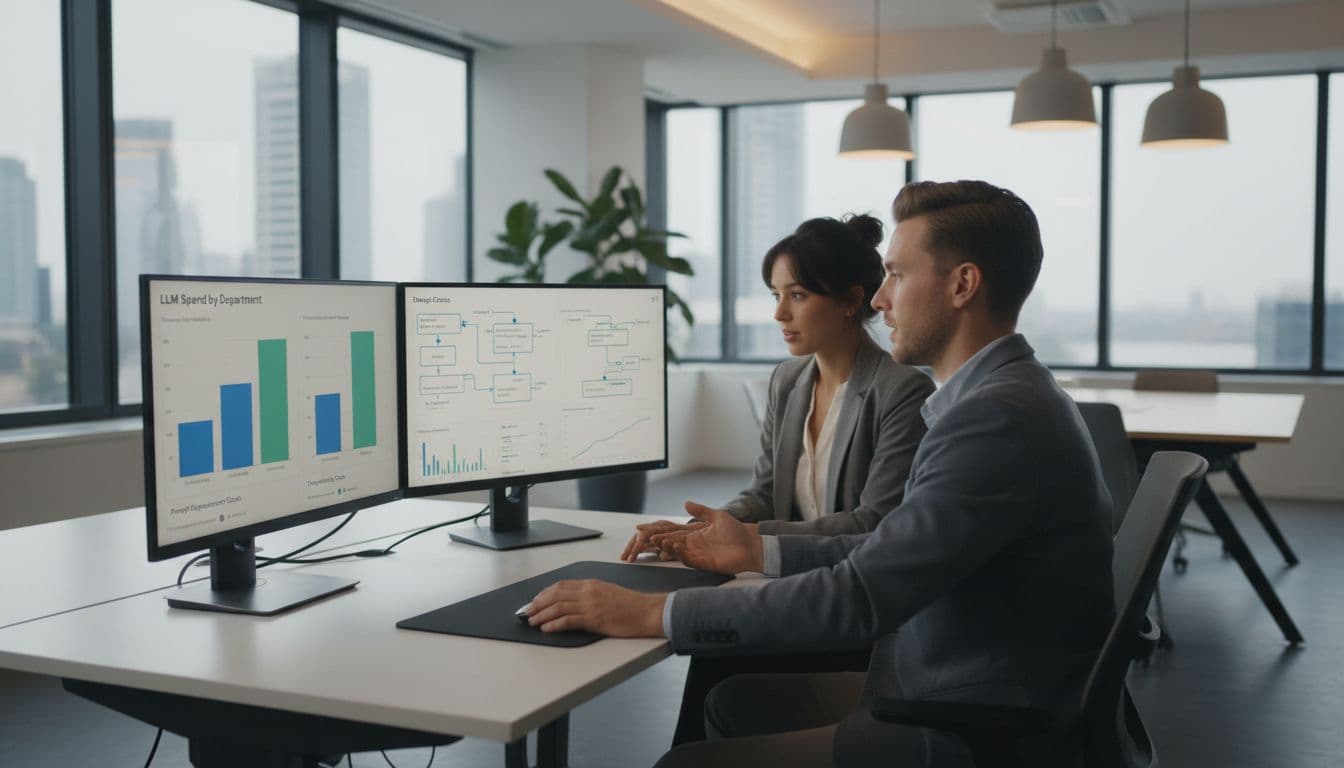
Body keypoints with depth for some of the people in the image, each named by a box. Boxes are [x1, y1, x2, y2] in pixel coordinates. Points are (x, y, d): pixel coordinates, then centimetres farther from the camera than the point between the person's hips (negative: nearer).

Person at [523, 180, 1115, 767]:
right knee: (736, 700, 18)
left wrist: (653, 614, -24)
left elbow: (861, 595, -28)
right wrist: (759, 552, 11)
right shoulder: (1002, 395, 8)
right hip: (944, 684, 9)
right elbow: (902, 550, 14)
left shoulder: (999, 419, -25)